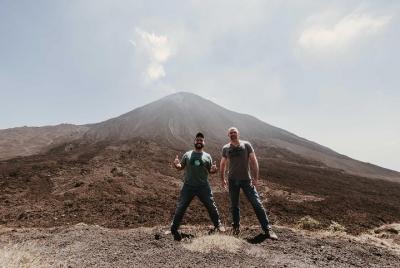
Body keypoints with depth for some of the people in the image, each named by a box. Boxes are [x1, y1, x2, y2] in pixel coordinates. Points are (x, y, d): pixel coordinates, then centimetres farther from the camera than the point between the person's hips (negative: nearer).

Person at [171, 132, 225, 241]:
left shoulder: (207, 156, 3)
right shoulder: (187, 154, 3)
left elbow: (210, 171, 7)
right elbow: (181, 167, 6)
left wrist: (214, 170, -16)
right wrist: (176, 165, -16)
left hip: (203, 186, 0)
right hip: (188, 186, 0)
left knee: (211, 206, 6)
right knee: (180, 208, 6)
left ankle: (218, 225, 30)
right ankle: (174, 229, 24)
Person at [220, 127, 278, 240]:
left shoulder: (246, 145, -4)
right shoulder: (225, 148, 2)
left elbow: (254, 161, -4)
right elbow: (222, 164, 14)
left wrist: (255, 178, -8)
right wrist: (222, 179, 14)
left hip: (246, 179, -2)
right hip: (232, 180, 2)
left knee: (257, 203, -3)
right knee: (234, 205, 11)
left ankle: (267, 229, 8)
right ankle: (236, 227, 28)